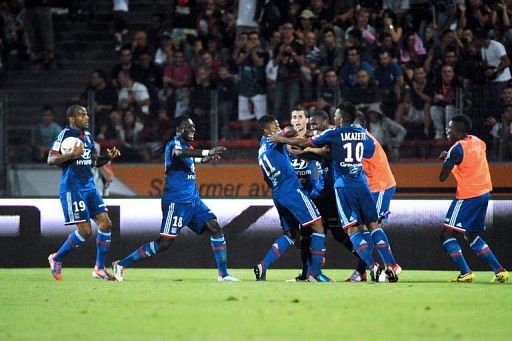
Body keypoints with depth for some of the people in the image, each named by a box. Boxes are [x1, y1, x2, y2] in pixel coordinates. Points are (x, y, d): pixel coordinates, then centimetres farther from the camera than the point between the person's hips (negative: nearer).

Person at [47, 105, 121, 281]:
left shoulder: (87, 135, 14)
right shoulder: (65, 134, -9)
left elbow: (95, 161, 23)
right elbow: (51, 159, -15)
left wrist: (108, 156, 4)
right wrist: (72, 154, -28)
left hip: (89, 186, 8)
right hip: (72, 188, -8)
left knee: (105, 223, -2)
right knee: (85, 230, -11)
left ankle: (99, 268, 6)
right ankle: (56, 259, 11)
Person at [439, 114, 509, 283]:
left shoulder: (457, 149, -17)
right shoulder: (477, 142, 7)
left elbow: (442, 177, -16)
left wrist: (446, 159, 3)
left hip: (468, 196, -9)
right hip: (484, 193, 9)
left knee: (448, 234, -2)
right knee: (471, 236, 21)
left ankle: (465, 273, -12)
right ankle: (499, 270, 13)